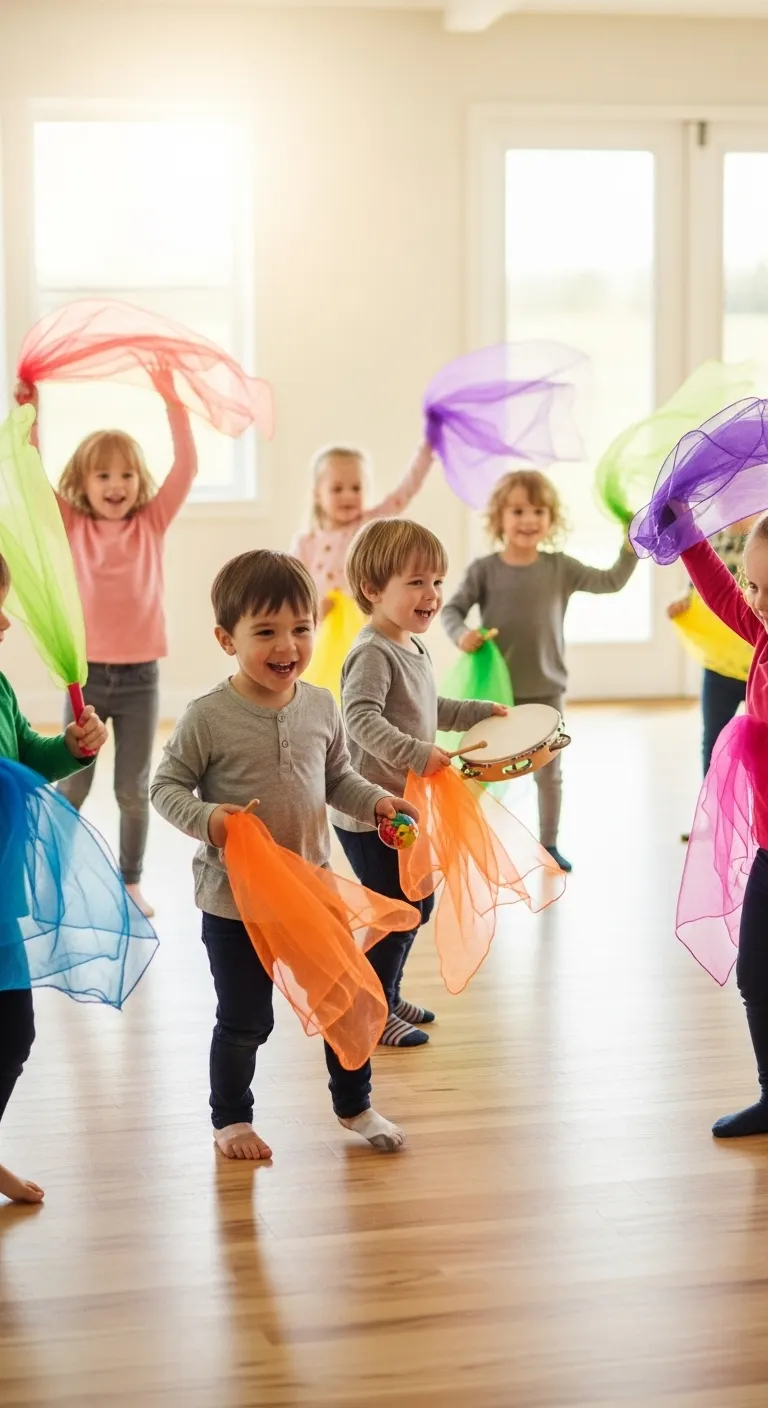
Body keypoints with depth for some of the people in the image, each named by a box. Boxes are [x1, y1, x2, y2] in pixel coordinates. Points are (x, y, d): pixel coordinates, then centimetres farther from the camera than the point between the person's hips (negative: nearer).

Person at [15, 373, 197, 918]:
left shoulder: (152, 523, 1)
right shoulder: (73, 525, 2)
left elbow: (187, 467, -8)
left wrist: (171, 399, -16)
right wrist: (29, 412, -16)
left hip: (140, 676, 0)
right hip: (86, 673, 0)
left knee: (134, 790, 8)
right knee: (71, 786, 7)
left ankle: (131, 883, 21)